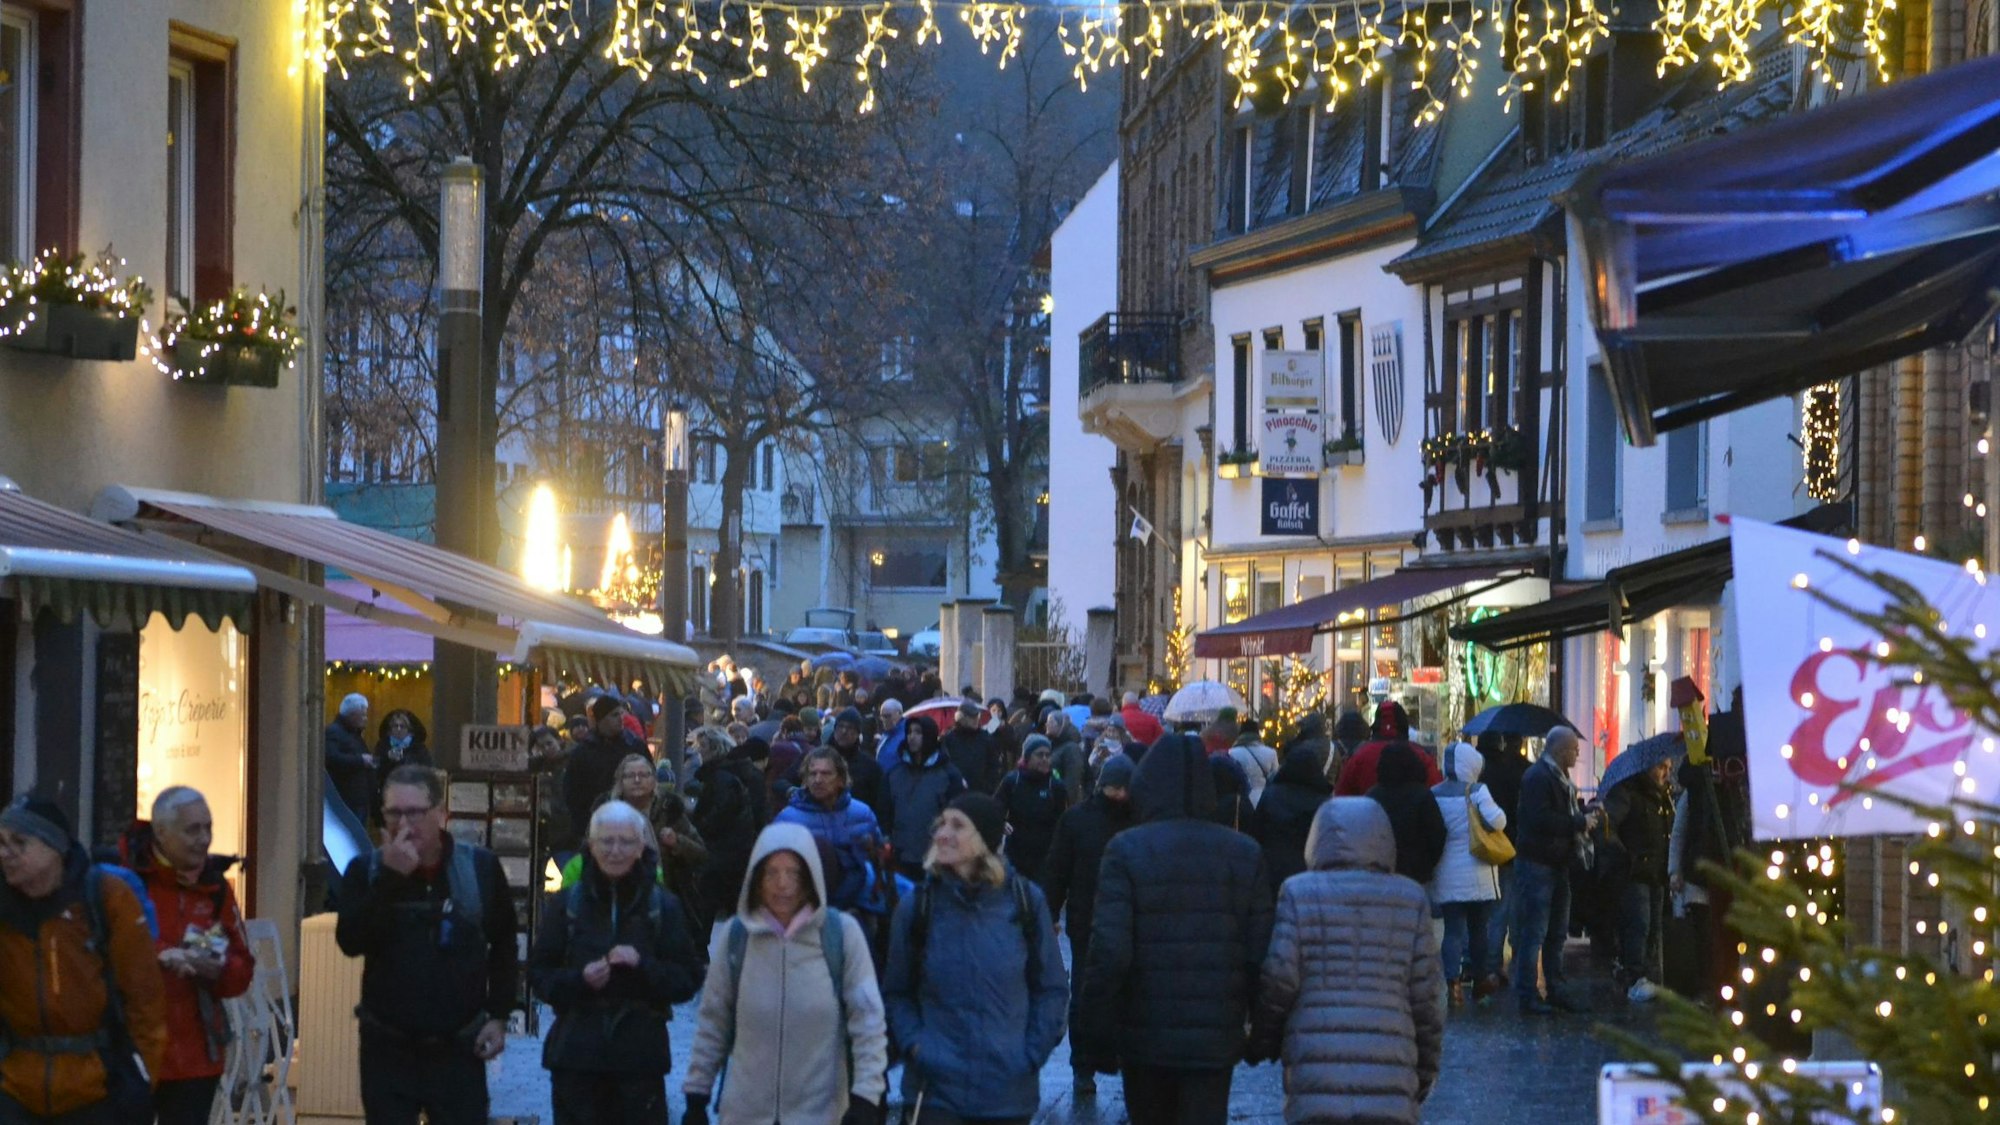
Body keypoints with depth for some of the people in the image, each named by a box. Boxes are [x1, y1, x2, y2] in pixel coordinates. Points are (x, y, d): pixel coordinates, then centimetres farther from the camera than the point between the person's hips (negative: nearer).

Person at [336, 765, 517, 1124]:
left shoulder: (480, 867, -1)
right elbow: (351, 940, -16)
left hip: (458, 1049, -1)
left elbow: (503, 946, 9)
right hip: (387, 1048, 1)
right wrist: (390, 878, -22)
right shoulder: (366, 871, -1)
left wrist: (498, 1016, 3)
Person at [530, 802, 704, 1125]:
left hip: (640, 1057, -1)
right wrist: (579, 979, -13)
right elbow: (538, 974, 6)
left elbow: (688, 980, 2)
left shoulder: (663, 906, 4)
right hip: (576, 1054, 1)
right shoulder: (566, 905, 5)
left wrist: (643, 965, -15)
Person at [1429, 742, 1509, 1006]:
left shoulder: (1434, 794, 0)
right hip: (1477, 874, -2)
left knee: (1453, 929, 1)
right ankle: (1481, 978, 24)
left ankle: (1453, 980, -13)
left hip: (1446, 875, 2)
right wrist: (1495, 810, 2)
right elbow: (1497, 821, -19)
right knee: (1478, 927, 14)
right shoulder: (1477, 792, -11)